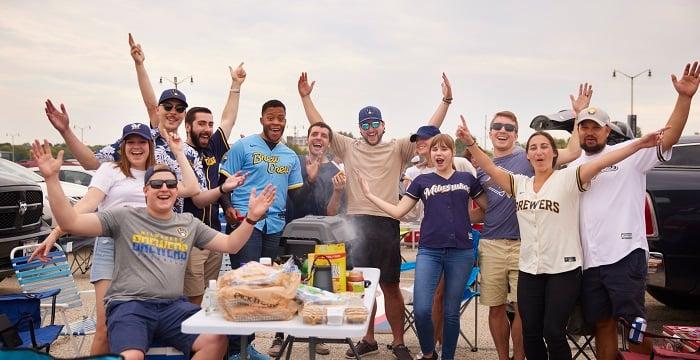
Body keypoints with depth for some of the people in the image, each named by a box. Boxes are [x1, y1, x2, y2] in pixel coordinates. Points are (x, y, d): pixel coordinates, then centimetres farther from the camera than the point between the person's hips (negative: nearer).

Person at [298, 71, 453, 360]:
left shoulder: (397, 149, 6)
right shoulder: (349, 148, 10)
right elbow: (319, 127, 9)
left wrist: (445, 101, -7)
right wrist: (305, 97, 5)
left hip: (386, 223, -2)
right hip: (356, 223, 2)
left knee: (390, 286, 6)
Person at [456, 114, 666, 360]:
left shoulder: (568, 178, -4)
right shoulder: (520, 184, 8)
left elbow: (600, 163, -15)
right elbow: (491, 169, -1)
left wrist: (638, 145, -26)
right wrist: (470, 143, -15)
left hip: (563, 270, -4)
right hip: (529, 270, 4)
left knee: (553, 333, -3)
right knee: (530, 334, 8)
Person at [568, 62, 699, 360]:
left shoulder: (628, 153, -1)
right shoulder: (574, 166, 14)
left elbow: (667, 139, -15)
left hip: (624, 255, -5)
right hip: (588, 260, 5)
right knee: (602, 324, 14)